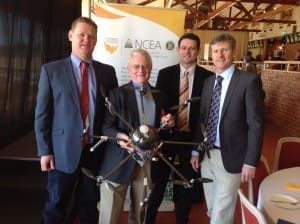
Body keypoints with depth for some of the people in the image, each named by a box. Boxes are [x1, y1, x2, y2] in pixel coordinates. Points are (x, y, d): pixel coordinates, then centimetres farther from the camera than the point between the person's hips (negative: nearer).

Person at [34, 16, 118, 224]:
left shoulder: (107, 71, 5)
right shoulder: (51, 70, -1)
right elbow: (42, 113, -3)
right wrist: (45, 151, -8)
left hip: (96, 148, 2)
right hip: (64, 149, -2)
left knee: (90, 205, 18)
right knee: (56, 207, 12)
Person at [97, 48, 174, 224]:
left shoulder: (158, 95, 10)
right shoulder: (117, 93, -4)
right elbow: (107, 126, -10)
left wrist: (165, 123, -6)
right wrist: (119, 136, -30)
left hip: (148, 160, 4)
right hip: (120, 160, -4)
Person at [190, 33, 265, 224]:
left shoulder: (249, 80, -11)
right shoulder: (208, 81, 7)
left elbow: (256, 124, -13)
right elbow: (202, 119, 10)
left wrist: (250, 162, -14)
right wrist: (195, 150, 9)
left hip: (230, 157, -5)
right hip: (206, 153, 6)